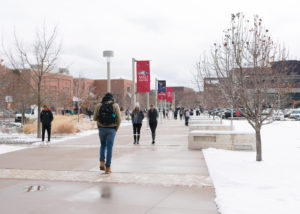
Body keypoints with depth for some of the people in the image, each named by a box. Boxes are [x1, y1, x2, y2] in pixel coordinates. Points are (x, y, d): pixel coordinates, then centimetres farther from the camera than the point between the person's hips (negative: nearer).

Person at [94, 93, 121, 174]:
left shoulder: (99, 105, 2)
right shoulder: (115, 105, -1)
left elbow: (95, 118, 3)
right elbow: (119, 119, -5)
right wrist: (116, 129, 7)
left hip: (102, 128, 2)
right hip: (111, 129, -2)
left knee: (103, 145, 22)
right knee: (109, 148, 4)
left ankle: (102, 163, 7)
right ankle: (108, 168, 3)